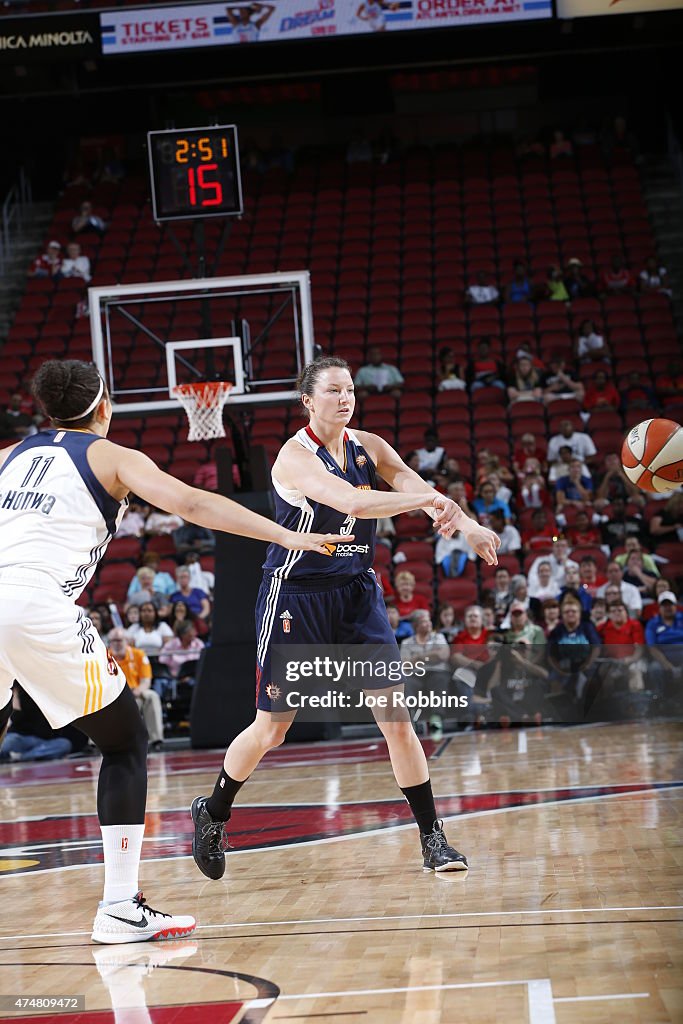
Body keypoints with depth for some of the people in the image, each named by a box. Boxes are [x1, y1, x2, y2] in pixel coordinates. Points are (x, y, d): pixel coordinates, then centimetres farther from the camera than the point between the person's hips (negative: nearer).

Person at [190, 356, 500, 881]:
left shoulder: (368, 446, 3)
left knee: (397, 719, -4)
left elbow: (420, 489, -2)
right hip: (296, 597, -5)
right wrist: (426, 500, -32)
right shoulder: (295, 456, -18)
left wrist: (467, 524, -20)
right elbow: (353, 503, -32)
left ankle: (433, 838, 3)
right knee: (271, 728, 4)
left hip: (357, 593, 5)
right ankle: (212, 814, 28)